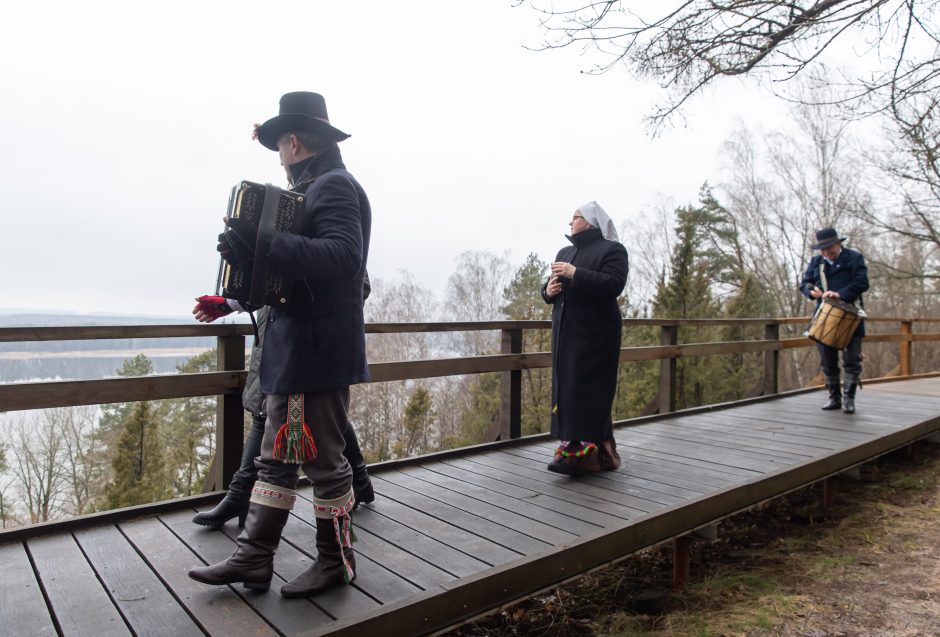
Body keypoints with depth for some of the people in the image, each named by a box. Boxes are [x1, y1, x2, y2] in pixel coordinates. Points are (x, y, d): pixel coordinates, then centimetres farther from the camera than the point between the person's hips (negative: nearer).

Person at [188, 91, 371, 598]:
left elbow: (341, 257, -27)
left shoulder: (333, 186, -11)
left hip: (318, 352, -10)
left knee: (322, 458, 2)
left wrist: (261, 245, -30)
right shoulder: (313, 188, 18)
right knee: (276, 457, 14)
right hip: (292, 348, 10)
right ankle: (253, 558, 25)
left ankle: (336, 561, 20)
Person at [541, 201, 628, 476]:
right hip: (566, 332, 8)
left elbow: (614, 284, -18)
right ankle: (598, 452, 13)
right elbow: (550, 288, 21)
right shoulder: (564, 253, 20)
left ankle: (579, 453, -11)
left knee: (585, 389, -12)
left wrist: (575, 274, -20)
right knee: (566, 389, 5)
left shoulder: (612, 249, -2)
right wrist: (548, 290, -2)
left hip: (594, 333, -7)